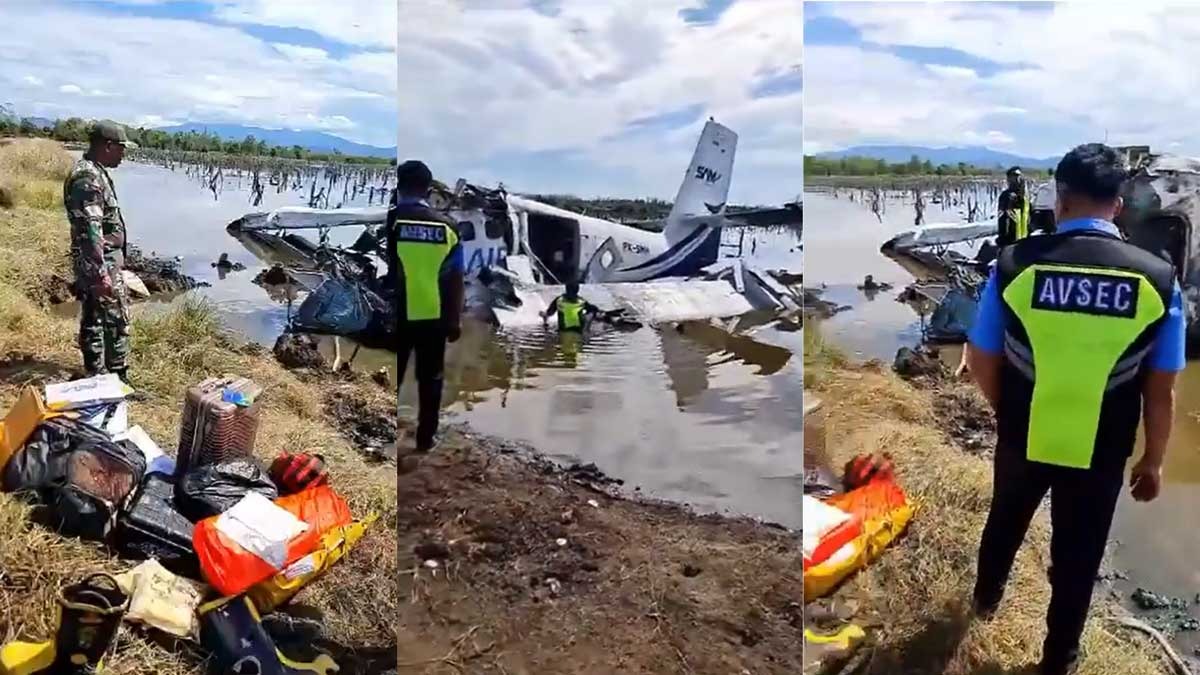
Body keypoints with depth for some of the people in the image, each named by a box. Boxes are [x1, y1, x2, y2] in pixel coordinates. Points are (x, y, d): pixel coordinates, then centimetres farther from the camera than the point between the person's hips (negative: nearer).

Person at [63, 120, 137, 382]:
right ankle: (118, 379, 2)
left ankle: (97, 377, 25)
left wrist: (114, 261, 27)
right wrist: (101, 273, -27)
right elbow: (90, 231, -25)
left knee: (94, 319, 16)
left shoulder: (94, 172, 13)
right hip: (99, 263, -11)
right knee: (117, 320, -5)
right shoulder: (88, 178, -20)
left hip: (105, 259, 11)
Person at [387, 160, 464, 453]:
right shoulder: (445, 226, 2)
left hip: (399, 317, -2)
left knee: (391, 378, 7)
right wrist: (455, 320, 10)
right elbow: (455, 278, 3)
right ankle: (426, 437, 20)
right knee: (430, 378, 13)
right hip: (433, 317, 2)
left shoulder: (389, 220, -7)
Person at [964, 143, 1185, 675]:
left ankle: (986, 597, 56)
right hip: (1101, 453, 0)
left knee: (1005, 521, 29)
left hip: (1022, 439, 1)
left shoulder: (1015, 263, -16)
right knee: (1077, 559, 20)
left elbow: (982, 362, -6)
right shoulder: (1158, 279, -13)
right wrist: (1152, 461, 10)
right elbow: (1161, 393, -6)